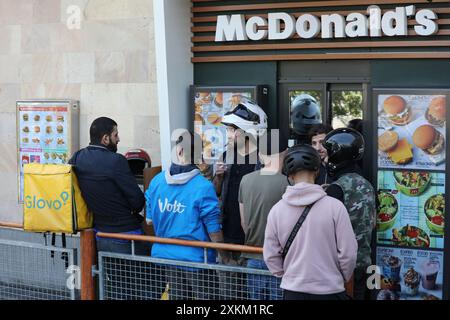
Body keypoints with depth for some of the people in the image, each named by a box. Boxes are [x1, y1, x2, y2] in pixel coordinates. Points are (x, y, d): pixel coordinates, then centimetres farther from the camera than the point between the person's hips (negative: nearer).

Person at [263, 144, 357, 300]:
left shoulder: (276, 210, -6)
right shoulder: (334, 206, -12)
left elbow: (270, 256, 0)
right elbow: (348, 253, -9)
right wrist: (342, 279, 9)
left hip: (293, 291, 2)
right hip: (329, 291, -2)